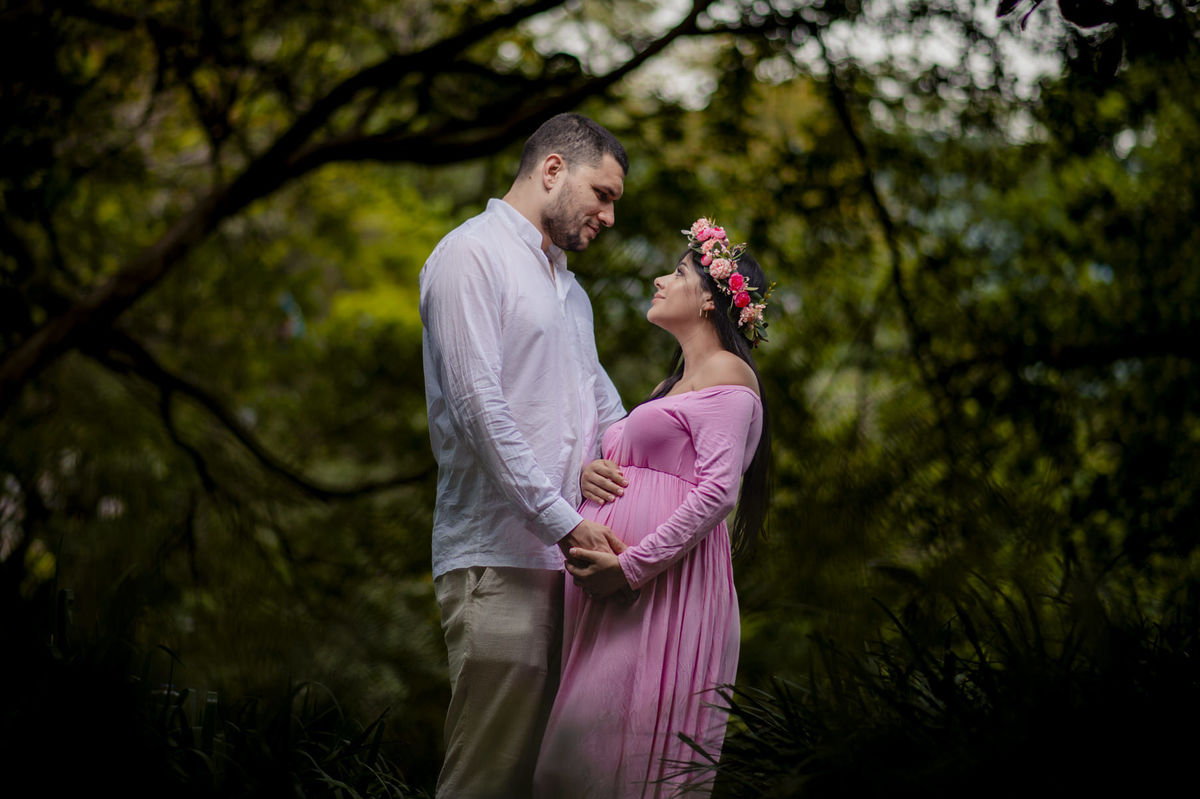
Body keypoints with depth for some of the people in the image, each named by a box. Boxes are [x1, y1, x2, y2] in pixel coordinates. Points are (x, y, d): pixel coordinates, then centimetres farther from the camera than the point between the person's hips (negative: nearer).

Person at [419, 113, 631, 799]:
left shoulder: (571, 290, 25)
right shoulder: (472, 255, -3)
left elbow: (604, 410, 24)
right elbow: (480, 406, -13)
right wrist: (563, 521, -16)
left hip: (568, 553, 9)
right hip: (500, 559, -8)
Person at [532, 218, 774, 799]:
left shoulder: (727, 375, -2)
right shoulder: (677, 382, 28)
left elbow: (717, 492, -15)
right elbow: (622, 464, 29)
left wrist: (631, 566, -20)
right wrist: (588, 473, 5)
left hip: (667, 582, -9)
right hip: (609, 590, 9)